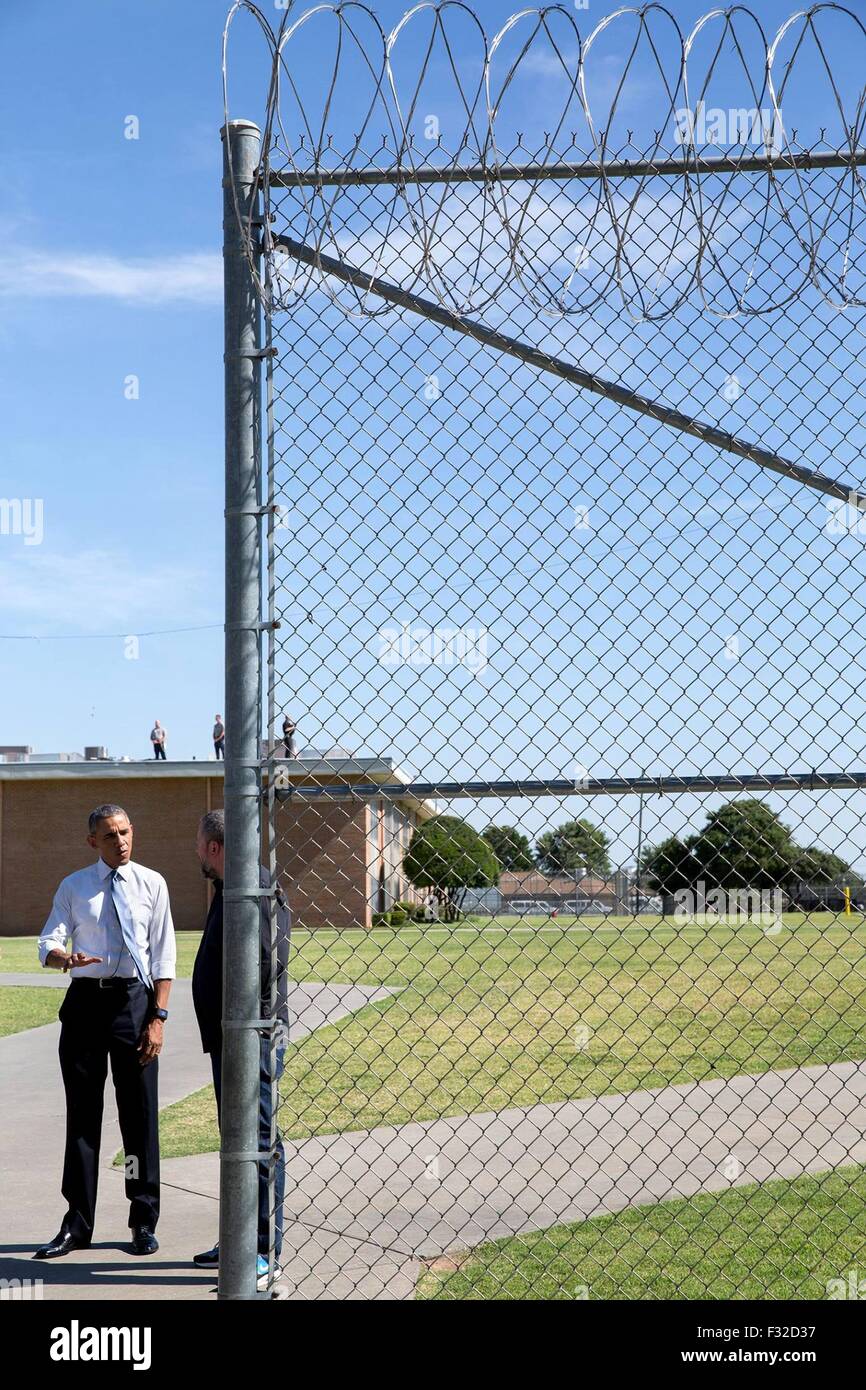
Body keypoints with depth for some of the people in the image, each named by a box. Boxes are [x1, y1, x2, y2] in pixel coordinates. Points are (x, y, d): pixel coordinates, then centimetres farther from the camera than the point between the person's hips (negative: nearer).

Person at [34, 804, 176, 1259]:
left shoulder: (151, 884, 3)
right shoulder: (73, 887, 6)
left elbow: (163, 957, 1)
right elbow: (47, 945, -2)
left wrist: (158, 1017, -7)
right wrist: (65, 958, -26)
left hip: (134, 999, -1)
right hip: (85, 1000, 1)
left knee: (139, 1114, 4)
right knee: (82, 1114, 7)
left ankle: (144, 1222, 16)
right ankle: (77, 1224, 16)